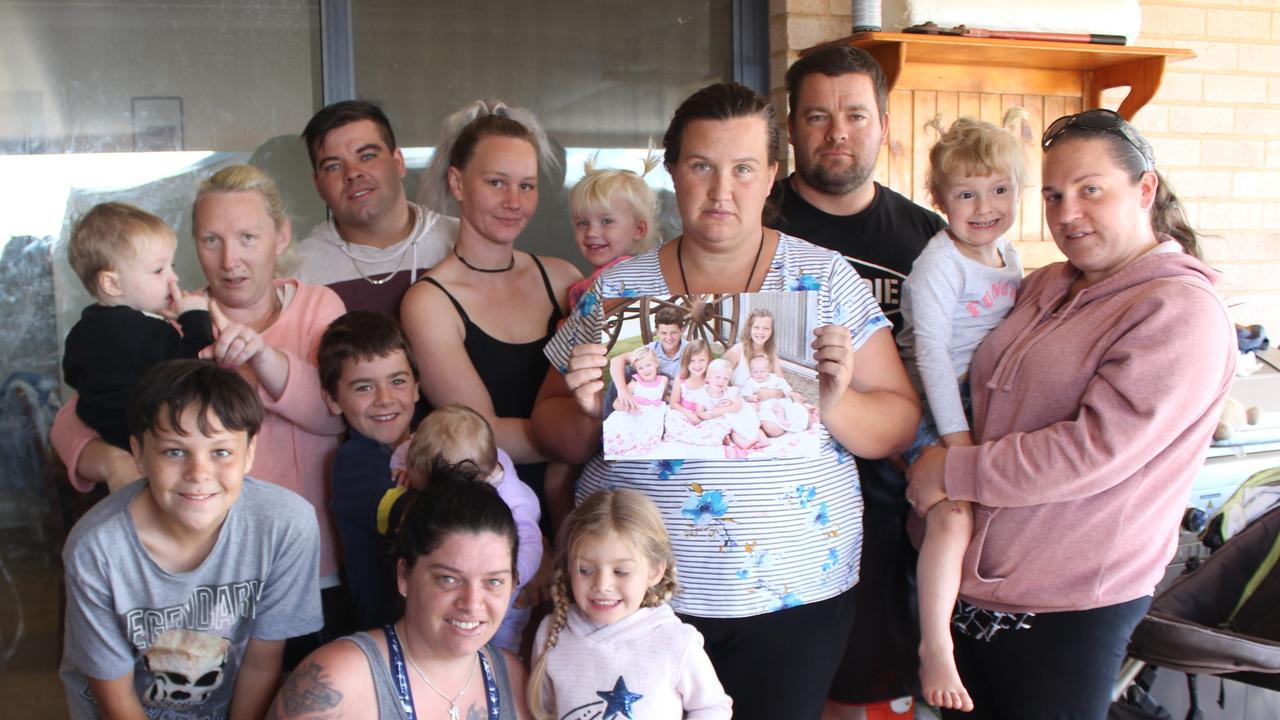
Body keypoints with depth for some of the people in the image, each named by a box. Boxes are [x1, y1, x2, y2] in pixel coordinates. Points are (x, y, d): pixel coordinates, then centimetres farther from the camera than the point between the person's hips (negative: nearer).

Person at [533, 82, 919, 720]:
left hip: (795, 598, 0)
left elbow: (900, 424, 1)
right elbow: (552, 431, 8)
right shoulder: (614, 290, 3)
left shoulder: (826, 278, 1)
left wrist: (836, 405, -19)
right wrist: (588, 410, -13)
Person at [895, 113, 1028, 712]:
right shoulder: (939, 264, -14)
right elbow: (930, 350, -18)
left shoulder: (1010, 257, 9)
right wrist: (955, 433, -21)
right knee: (954, 513, -20)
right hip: (934, 410, -8)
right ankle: (935, 649, -12)